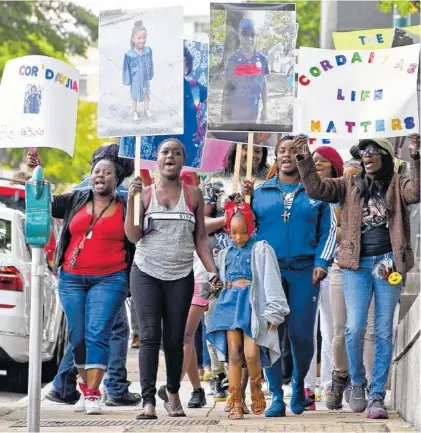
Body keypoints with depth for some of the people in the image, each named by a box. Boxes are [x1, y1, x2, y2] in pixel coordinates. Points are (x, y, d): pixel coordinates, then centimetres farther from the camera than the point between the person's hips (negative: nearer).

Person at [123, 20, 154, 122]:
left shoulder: (148, 50, -18)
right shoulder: (129, 55, -29)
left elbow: (151, 64, -2)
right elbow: (127, 68, -16)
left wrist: (150, 76, 7)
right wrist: (127, 81, -9)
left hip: (146, 79, 3)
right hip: (135, 81, -3)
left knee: (146, 94, 24)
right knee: (135, 96, 19)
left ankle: (146, 109, 48)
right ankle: (134, 112, 41)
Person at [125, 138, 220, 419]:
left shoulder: (193, 195, 6)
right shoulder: (145, 194, 3)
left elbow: (201, 238, 7)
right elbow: (133, 236, -3)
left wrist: (212, 270, -4)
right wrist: (131, 200, -12)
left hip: (181, 277, 1)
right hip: (146, 273, -1)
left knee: (175, 338, 4)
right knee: (150, 335, -10)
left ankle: (172, 392, 24)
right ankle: (148, 400, -13)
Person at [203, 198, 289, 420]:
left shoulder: (261, 250, 3)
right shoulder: (225, 254, 19)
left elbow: (271, 281, -2)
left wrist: (273, 313, -7)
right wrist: (211, 288, 4)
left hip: (252, 303, -4)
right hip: (230, 302, 4)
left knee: (251, 353, -15)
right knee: (233, 353, -4)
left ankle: (256, 390, 13)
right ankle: (236, 402, -1)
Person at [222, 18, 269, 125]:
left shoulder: (261, 59, -1)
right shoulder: (233, 60, -7)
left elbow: (263, 84, 8)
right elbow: (227, 86, -3)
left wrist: (265, 108, 7)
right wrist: (224, 113, -5)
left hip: (252, 108, 3)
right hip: (235, 108, -3)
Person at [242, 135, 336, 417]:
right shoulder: (261, 192, 12)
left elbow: (329, 229, 7)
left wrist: (322, 262, -4)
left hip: (304, 272, -1)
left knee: (302, 334, -2)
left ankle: (299, 383, 25)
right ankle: (276, 397, 1)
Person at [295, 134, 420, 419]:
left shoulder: (397, 185, 6)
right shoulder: (350, 185, 11)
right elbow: (316, 189, 2)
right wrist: (305, 161, -11)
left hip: (388, 263, -1)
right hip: (357, 263, 1)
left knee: (384, 331, 1)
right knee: (355, 327, -10)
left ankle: (377, 395, 6)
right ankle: (357, 383, 13)